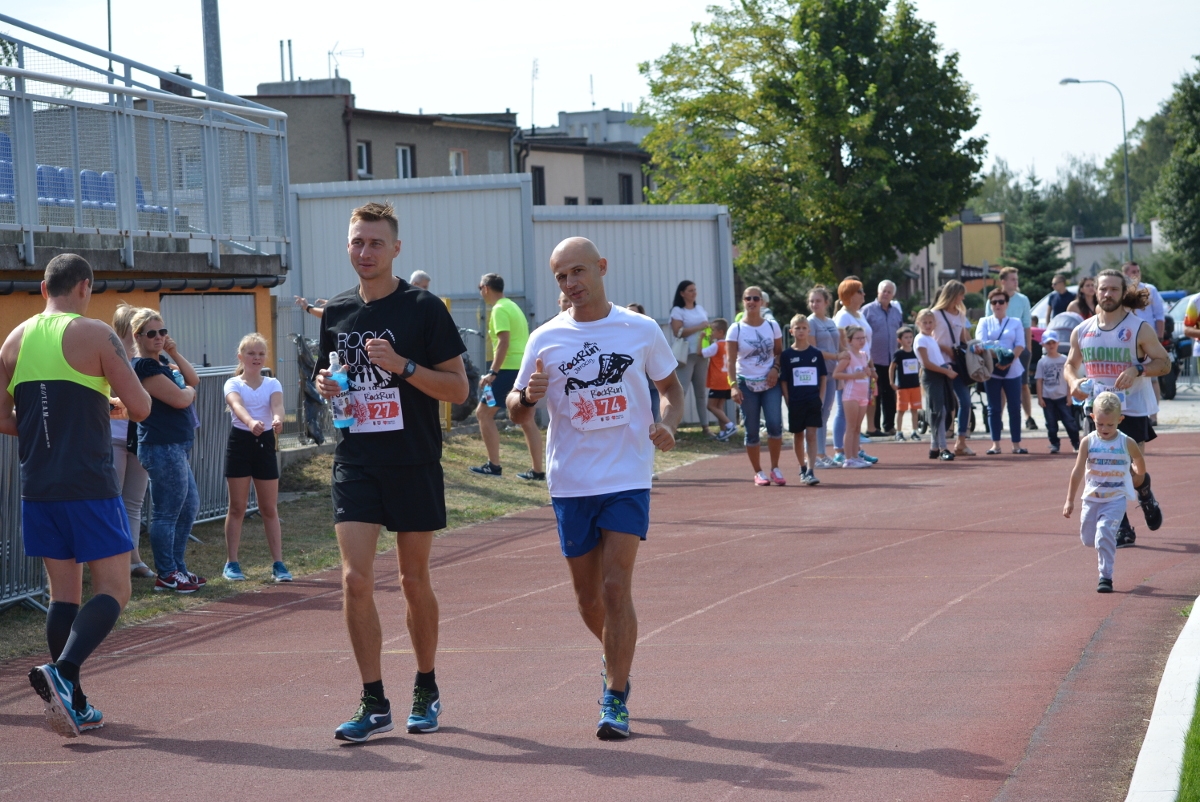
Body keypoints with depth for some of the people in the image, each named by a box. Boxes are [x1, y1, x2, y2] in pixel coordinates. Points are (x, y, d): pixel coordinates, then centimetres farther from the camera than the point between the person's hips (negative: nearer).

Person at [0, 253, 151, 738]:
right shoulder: (95, 336, -7)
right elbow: (140, 407, -8)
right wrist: (116, 399, 14)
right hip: (90, 484, -6)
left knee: (64, 592, 12)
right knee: (113, 590, -2)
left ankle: (73, 706, 11)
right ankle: (61, 671, -23)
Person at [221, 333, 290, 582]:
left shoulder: (272, 384, 5)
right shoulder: (233, 384, -1)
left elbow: (277, 405, -16)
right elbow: (237, 405, -24)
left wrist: (277, 419, -41)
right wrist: (251, 422, -46)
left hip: (265, 443, 2)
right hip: (240, 441, -2)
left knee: (270, 508, 4)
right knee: (237, 507, 3)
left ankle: (278, 563, 6)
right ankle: (231, 563, 9)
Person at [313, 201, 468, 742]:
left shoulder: (423, 309, -5)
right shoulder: (336, 312, 8)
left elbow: (459, 388, -6)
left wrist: (403, 366, -20)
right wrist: (326, 385, -1)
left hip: (414, 464, -3)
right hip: (356, 463, 3)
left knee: (414, 582, 8)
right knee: (355, 579, -10)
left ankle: (426, 691, 26)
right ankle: (374, 703, -4)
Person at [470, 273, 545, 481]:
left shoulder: (499, 309, -9)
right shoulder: (512, 306, 20)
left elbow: (504, 341, -19)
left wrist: (493, 373, -21)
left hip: (510, 368, -9)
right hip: (525, 366, 9)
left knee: (483, 412, -1)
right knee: (526, 419, 10)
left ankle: (493, 465, -3)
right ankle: (538, 470, 9)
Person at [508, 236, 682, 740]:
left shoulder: (641, 331, 0)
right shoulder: (546, 340, 1)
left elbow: (671, 386, 14)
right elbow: (516, 411, 6)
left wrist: (668, 424, -7)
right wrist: (528, 396, -17)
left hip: (628, 478, -2)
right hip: (570, 483, 2)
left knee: (616, 589, -12)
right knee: (588, 597, 10)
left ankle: (615, 701, -6)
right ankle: (617, 660, 39)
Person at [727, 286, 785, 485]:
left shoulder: (772, 326, 4)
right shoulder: (736, 329, -2)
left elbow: (779, 351, 13)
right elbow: (731, 360, -4)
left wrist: (775, 368, -7)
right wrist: (733, 385, -14)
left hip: (770, 383, 1)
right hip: (747, 384, -1)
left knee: (775, 424, -14)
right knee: (751, 430, 0)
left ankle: (775, 469, 2)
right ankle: (758, 473, 12)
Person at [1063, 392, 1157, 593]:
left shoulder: (1127, 443, -8)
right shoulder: (1088, 442, -6)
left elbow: (1139, 461, 15)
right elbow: (1077, 472, -3)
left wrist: (1138, 478, 31)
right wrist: (1070, 500, -3)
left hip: (1116, 499, -3)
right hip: (1091, 498, 3)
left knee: (1105, 534, -18)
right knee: (1088, 538, 11)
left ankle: (1106, 576, -12)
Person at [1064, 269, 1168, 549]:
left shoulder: (1139, 329, -8)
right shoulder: (1082, 332, 3)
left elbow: (1164, 362, -6)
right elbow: (1070, 364, 15)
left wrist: (1138, 370, -25)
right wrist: (1074, 381, -8)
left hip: (1132, 411, -3)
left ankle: (1146, 497, 35)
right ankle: (1122, 529, 4)